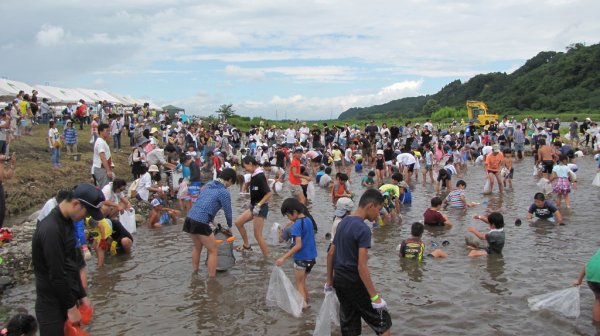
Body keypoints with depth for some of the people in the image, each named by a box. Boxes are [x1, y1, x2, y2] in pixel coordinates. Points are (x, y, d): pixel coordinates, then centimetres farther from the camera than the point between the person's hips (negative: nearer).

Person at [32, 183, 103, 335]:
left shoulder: (66, 222, 5)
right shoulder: (51, 230, -25)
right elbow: (56, 275, -22)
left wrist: (81, 295, 13)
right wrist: (70, 307, -14)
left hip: (66, 298, 9)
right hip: (53, 305, -9)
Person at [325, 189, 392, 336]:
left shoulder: (343, 223, 7)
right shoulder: (363, 229, -19)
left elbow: (330, 253, 12)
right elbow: (362, 267, -23)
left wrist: (330, 281, 20)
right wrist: (375, 297, -21)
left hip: (339, 281, 8)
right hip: (355, 283, -8)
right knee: (383, 322, 5)